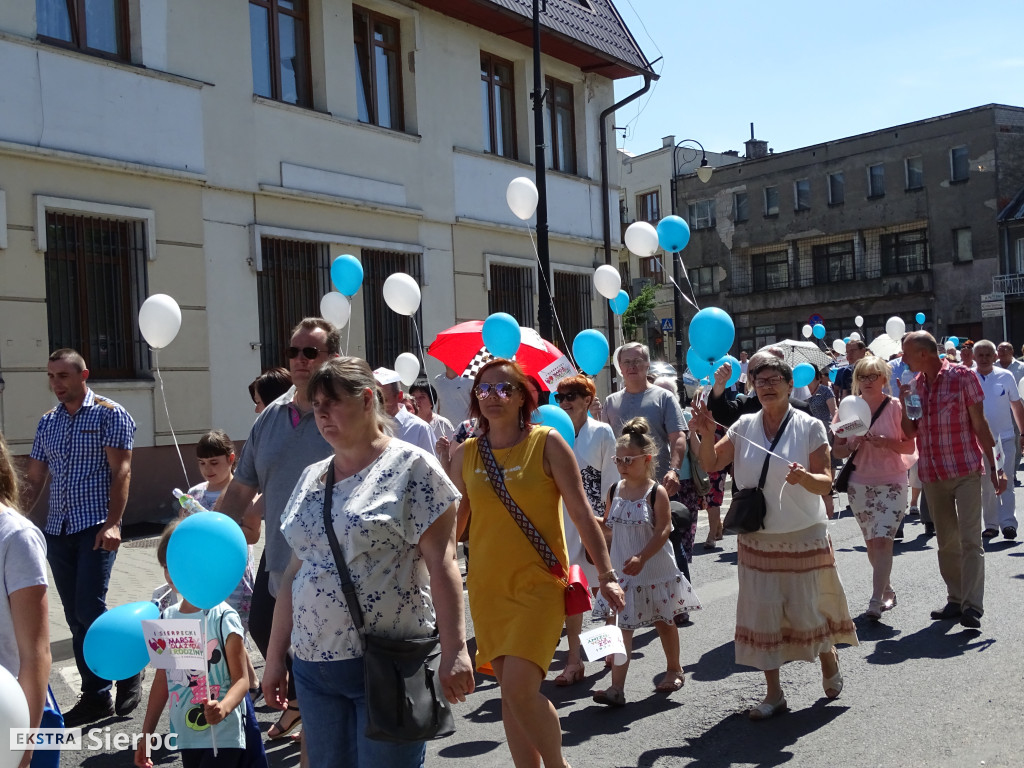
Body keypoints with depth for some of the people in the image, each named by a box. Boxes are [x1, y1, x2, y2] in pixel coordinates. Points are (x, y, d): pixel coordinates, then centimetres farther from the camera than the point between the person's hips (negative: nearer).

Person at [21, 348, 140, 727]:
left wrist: (113, 523, -20)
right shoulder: (47, 423, 14)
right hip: (57, 531, 6)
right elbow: (33, 482, 16)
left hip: (95, 529, -6)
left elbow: (120, 473, -10)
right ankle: (96, 696, 17)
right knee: (75, 618, 8)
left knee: (89, 609, -13)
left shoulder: (110, 414, -3)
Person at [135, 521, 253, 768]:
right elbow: (162, 681, 12)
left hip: (223, 738, -6)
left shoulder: (223, 618, -13)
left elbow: (241, 679, -14)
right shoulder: (166, 619, 4)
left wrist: (224, 707, -34)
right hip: (187, 737, 6)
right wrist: (147, 734, 14)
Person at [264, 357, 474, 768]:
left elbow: (441, 562, -12)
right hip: (314, 665, 6)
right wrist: (275, 655, 15)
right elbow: (296, 572, 16)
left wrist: (453, 649, -18)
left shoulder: (410, 466, -6)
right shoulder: (311, 478, 12)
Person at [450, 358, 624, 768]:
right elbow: (454, 520, 13)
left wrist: (606, 575, -8)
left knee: (519, 689, -14)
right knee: (510, 692, 9)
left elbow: (581, 512, -6)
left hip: (538, 584, -4)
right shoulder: (465, 453, 4)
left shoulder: (547, 443, -5)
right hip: (487, 587, 4)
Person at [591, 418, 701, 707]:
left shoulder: (656, 493, -13)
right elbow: (609, 524, 12)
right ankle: (616, 687, -2)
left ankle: (674, 669, 38)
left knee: (664, 621, 15)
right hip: (622, 570, 4)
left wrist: (641, 558, -27)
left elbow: (663, 530, -18)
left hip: (654, 569, -3)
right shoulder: (614, 491, 2)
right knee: (622, 625, -1)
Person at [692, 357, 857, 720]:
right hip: (758, 537, 3)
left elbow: (826, 483, -11)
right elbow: (711, 464, -3)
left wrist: (804, 478, -32)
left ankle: (829, 656, 37)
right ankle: (774, 693, 16)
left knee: (806, 608, 4)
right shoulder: (745, 426, 2)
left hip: (804, 536, -3)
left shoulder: (809, 426, -6)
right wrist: (707, 435, -21)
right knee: (761, 611, 4)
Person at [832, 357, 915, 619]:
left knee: (882, 540, -13)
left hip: (892, 482, -3)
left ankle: (876, 601, -11)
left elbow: (911, 447, -2)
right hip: (859, 484, 3)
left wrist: (887, 443, -20)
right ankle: (887, 590, 31)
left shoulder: (896, 406, -4)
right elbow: (838, 450, 6)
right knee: (871, 542, 12)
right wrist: (851, 447, -16)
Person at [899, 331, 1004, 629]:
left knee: (970, 539, -9)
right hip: (931, 473, 5)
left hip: (965, 469, -5)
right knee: (947, 542, 11)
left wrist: (994, 467, -8)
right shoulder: (911, 385, 7)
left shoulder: (963, 376, -6)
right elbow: (910, 432, 8)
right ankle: (955, 600, 21)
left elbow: (980, 424, -5)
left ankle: (972, 606, -9)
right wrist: (904, 401, -7)